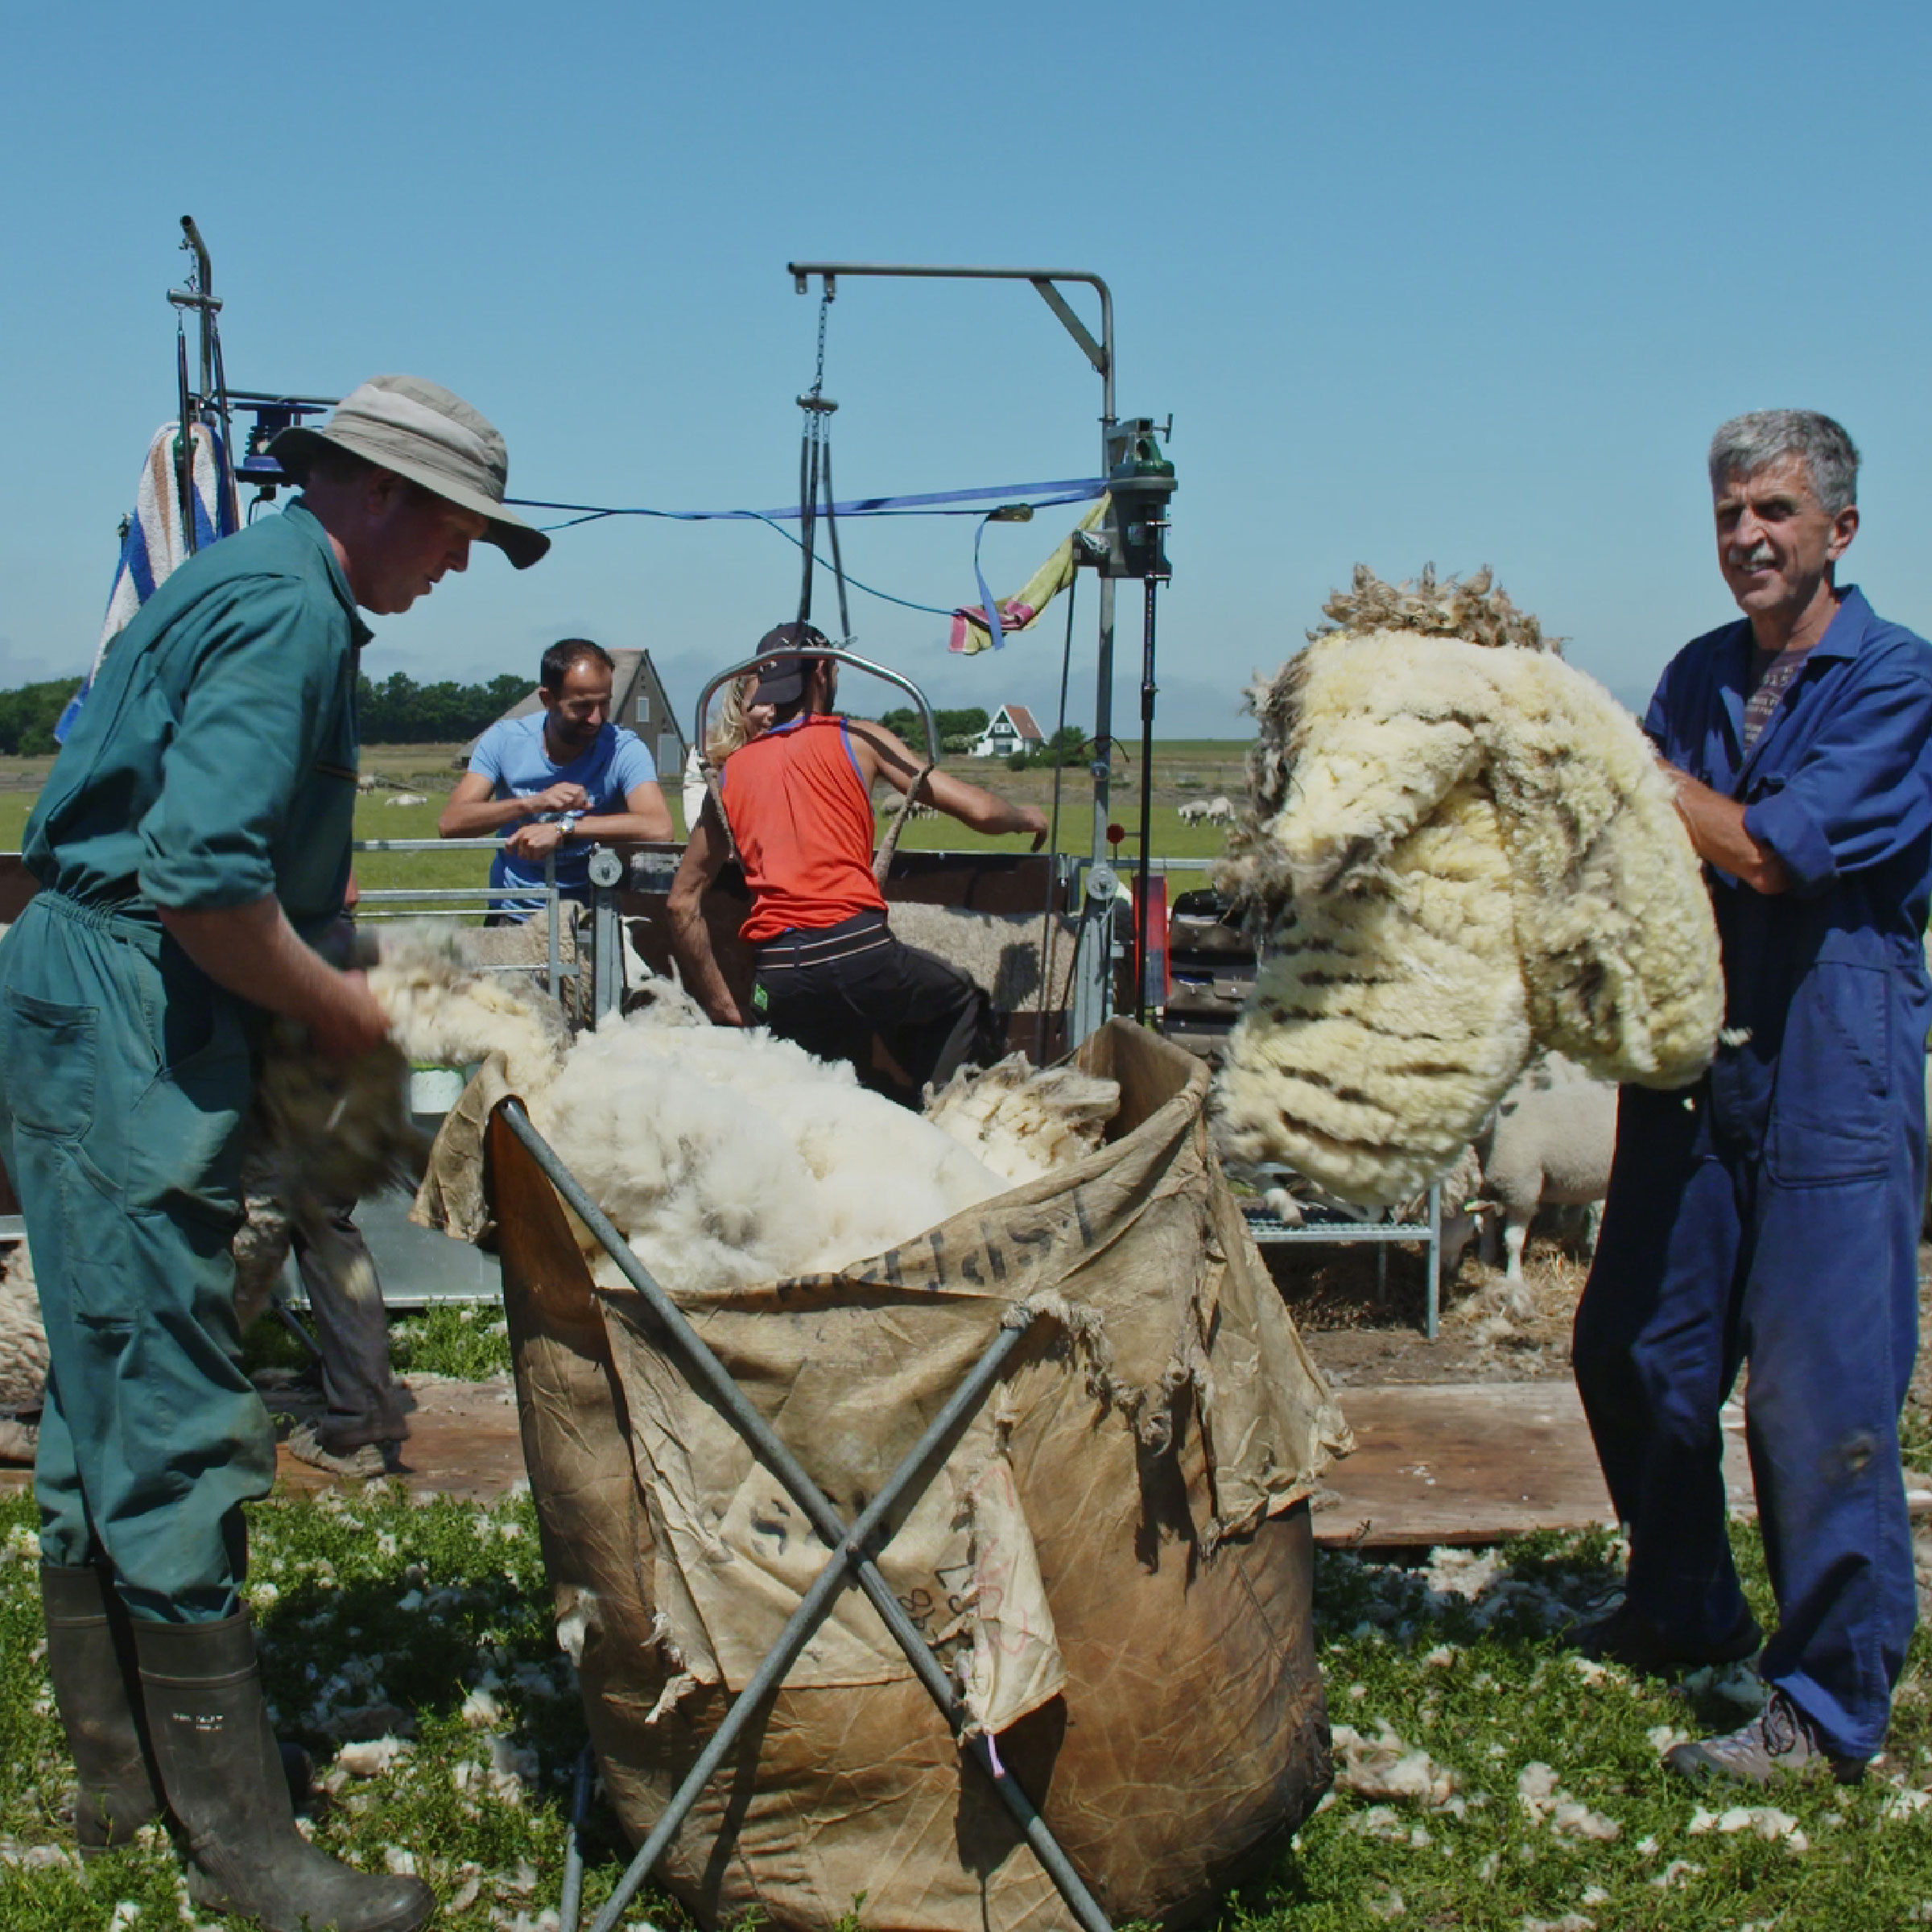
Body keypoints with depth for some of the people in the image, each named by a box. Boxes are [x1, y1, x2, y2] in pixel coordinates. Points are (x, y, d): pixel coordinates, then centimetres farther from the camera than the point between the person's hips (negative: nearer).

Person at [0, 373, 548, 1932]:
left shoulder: (249, 584, 19)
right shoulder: (289, 613, -14)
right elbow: (205, 879, -25)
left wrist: (323, 993, 16)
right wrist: (340, 1009, -11)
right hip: (125, 1031, -11)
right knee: (181, 1434, -7)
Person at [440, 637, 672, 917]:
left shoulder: (623, 748, -9)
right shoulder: (504, 739, -2)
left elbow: (659, 827, -25)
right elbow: (449, 824, -10)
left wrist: (562, 829, -31)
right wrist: (533, 803, -24)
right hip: (513, 914, 2)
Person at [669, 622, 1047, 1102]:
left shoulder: (730, 770, 18)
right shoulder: (857, 739, 8)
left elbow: (683, 902, 16)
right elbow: (978, 810, 5)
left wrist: (723, 1009, 19)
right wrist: (1026, 817, 27)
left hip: (777, 979, 4)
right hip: (860, 952, -3)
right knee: (966, 1008, 22)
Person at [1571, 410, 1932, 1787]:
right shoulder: (1701, 677, 12)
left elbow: (1770, 850, -16)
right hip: (1694, 1054, 7)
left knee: (1819, 1387, -5)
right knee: (1634, 1351, 13)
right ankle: (1687, 1610, 34)